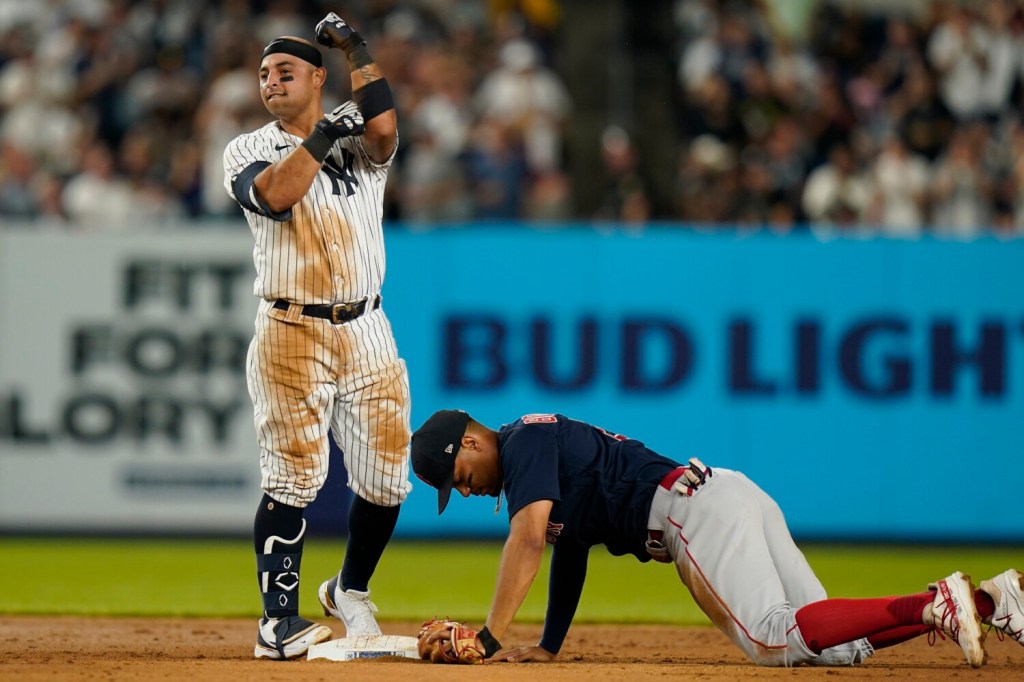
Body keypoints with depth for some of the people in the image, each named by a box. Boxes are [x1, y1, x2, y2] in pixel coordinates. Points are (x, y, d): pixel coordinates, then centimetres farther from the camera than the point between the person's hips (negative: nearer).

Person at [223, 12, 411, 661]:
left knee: (386, 476, 5)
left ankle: (350, 592, 26)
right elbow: (276, 196, -17)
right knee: (294, 477, -11)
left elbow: (385, 130, -14)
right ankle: (278, 618, -9)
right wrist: (319, 140, -14)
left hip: (367, 332, 3)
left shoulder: (356, 136, 11)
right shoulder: (248, 150, 5)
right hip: (291, 333, -3)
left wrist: (360, 52, -9)